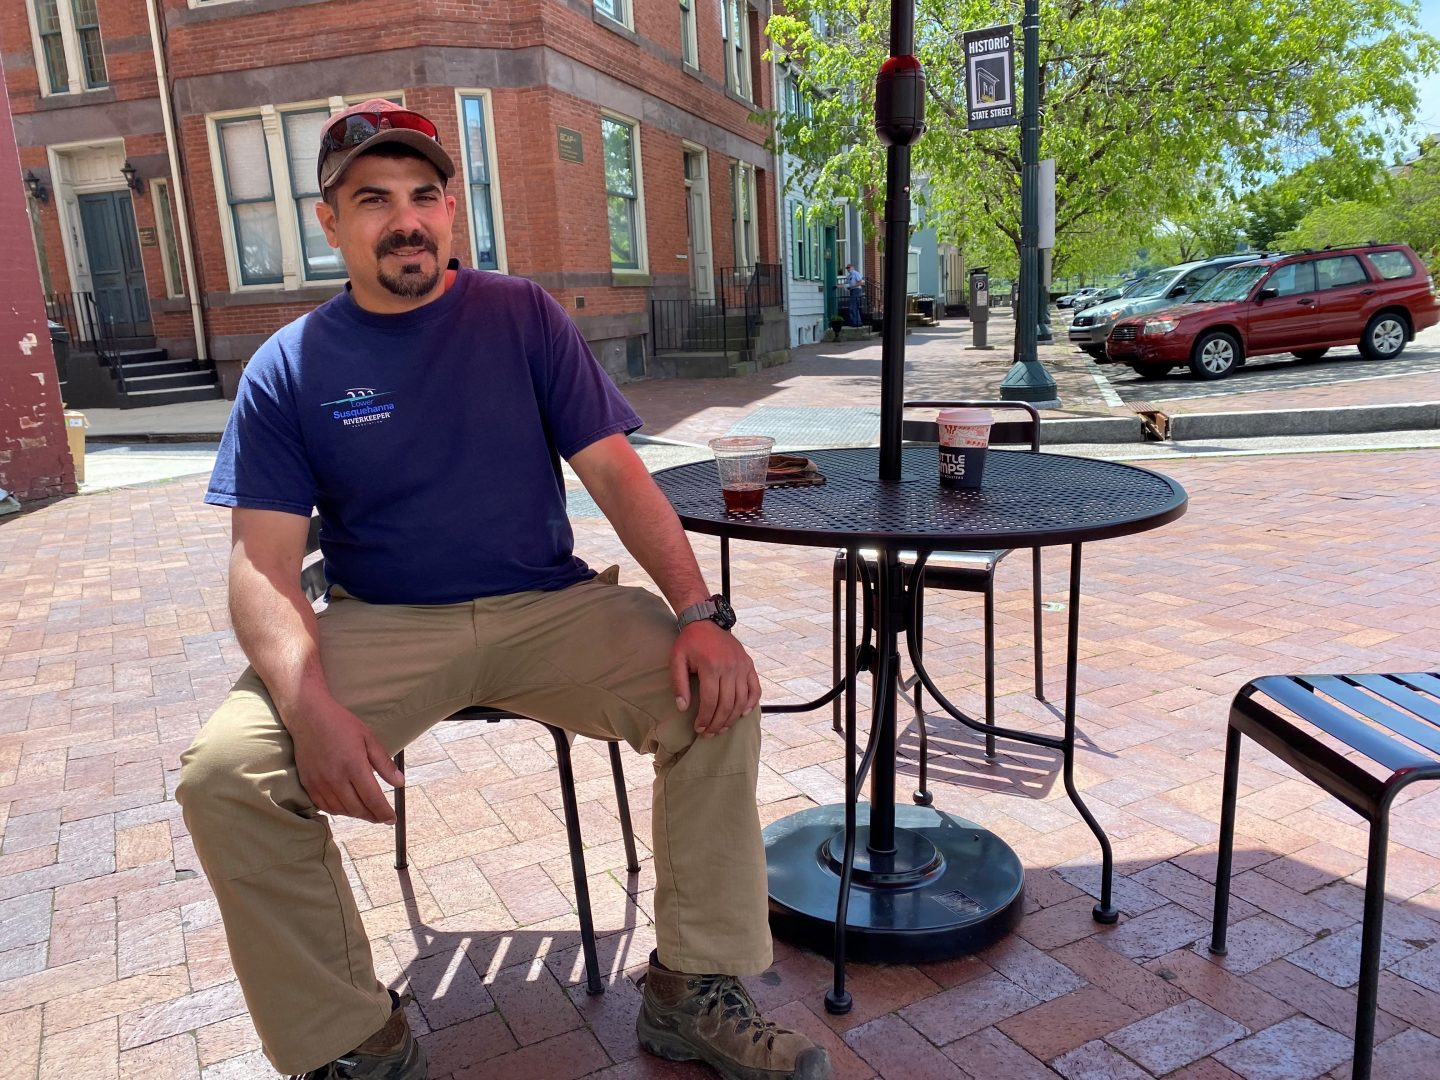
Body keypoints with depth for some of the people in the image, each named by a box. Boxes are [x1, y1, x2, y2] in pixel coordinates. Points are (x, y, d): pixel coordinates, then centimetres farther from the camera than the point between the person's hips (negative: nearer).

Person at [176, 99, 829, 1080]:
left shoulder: (523, 317, 3)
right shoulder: (289, 368, 1)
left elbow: (617, 472, -3)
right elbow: (264, 561, -5)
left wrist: (700, 614, -18)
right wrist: (311, 707, -24)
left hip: (551, 605, 1)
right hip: (379, 625, 0)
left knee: (719, 700, -21)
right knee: (223, 777, -23)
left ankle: (694, 994, -2)